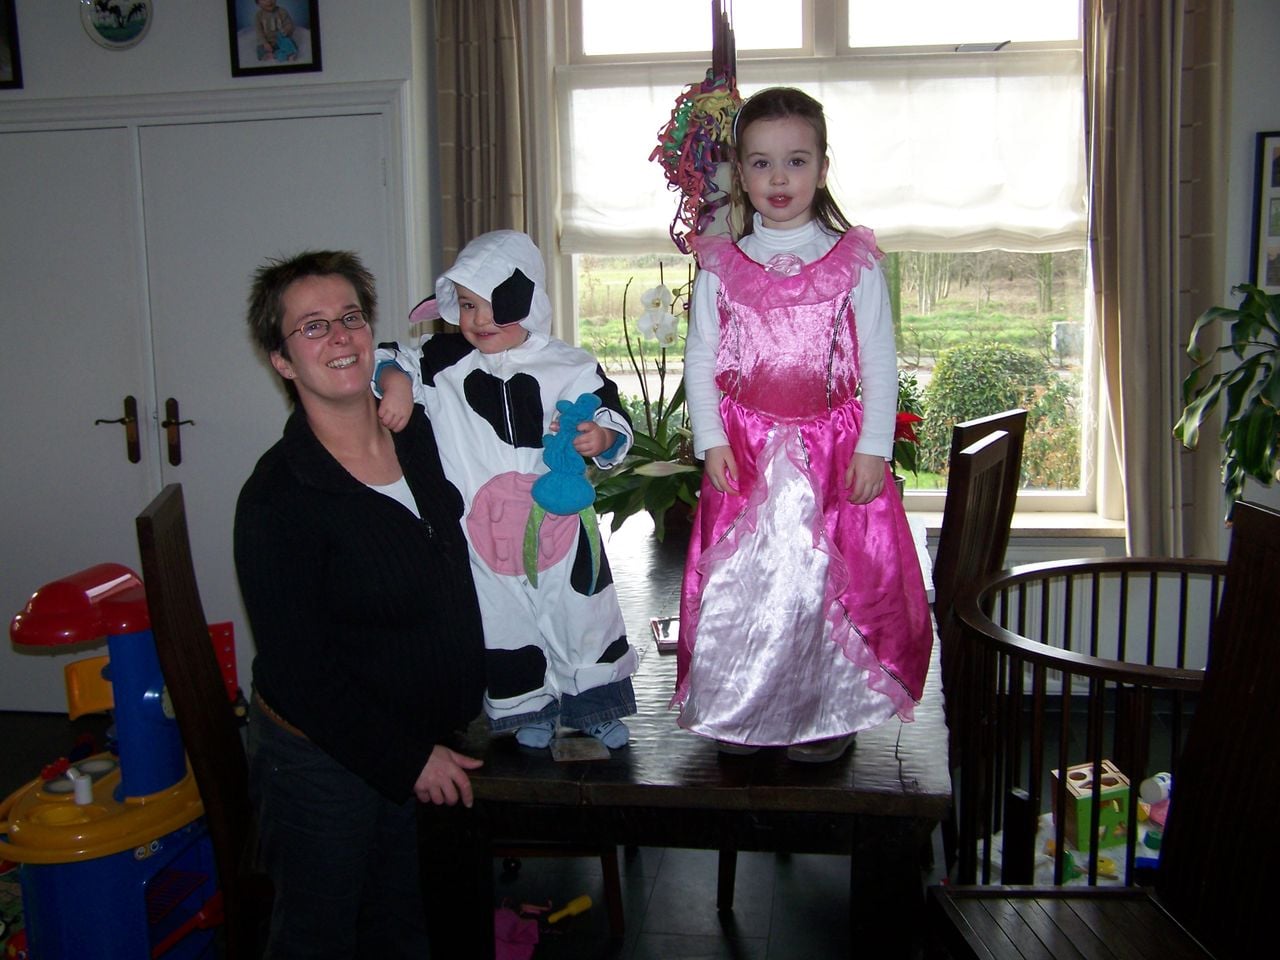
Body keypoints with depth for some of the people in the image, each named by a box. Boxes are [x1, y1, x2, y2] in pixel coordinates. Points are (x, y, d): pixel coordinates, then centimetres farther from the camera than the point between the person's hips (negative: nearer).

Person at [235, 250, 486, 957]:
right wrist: (408, 757, -16)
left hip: (425, 743, 6)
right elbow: (298, 668, -21)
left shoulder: (419, 435, -3)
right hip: (321, 758, -5)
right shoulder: (276, 498, -23)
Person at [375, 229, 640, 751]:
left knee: (580, 614, 12)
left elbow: (616, 424, 0)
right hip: (484, 528, 1)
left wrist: (601, 437, -22)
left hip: (560, 523, -1)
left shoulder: (570, 367, -6)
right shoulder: (445, 360, -3)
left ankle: (596, 705, 33)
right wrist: (395, 381, -16)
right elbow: (388, 359, 5)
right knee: (505, 620, 14)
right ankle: (531, 707, 35)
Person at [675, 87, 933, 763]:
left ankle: (830, 714, 19)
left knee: (838, 574, 1)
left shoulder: (854, 263, 0)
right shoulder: (720, 268, 4)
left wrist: (874, 447, -7)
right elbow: (700, 360, 4)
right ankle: (740, 712, 20)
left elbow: (879, 361, 0)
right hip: (745, 450, 1)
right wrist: (711, 441, -5)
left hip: (834, 447, -1)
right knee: (738, 579, 3)